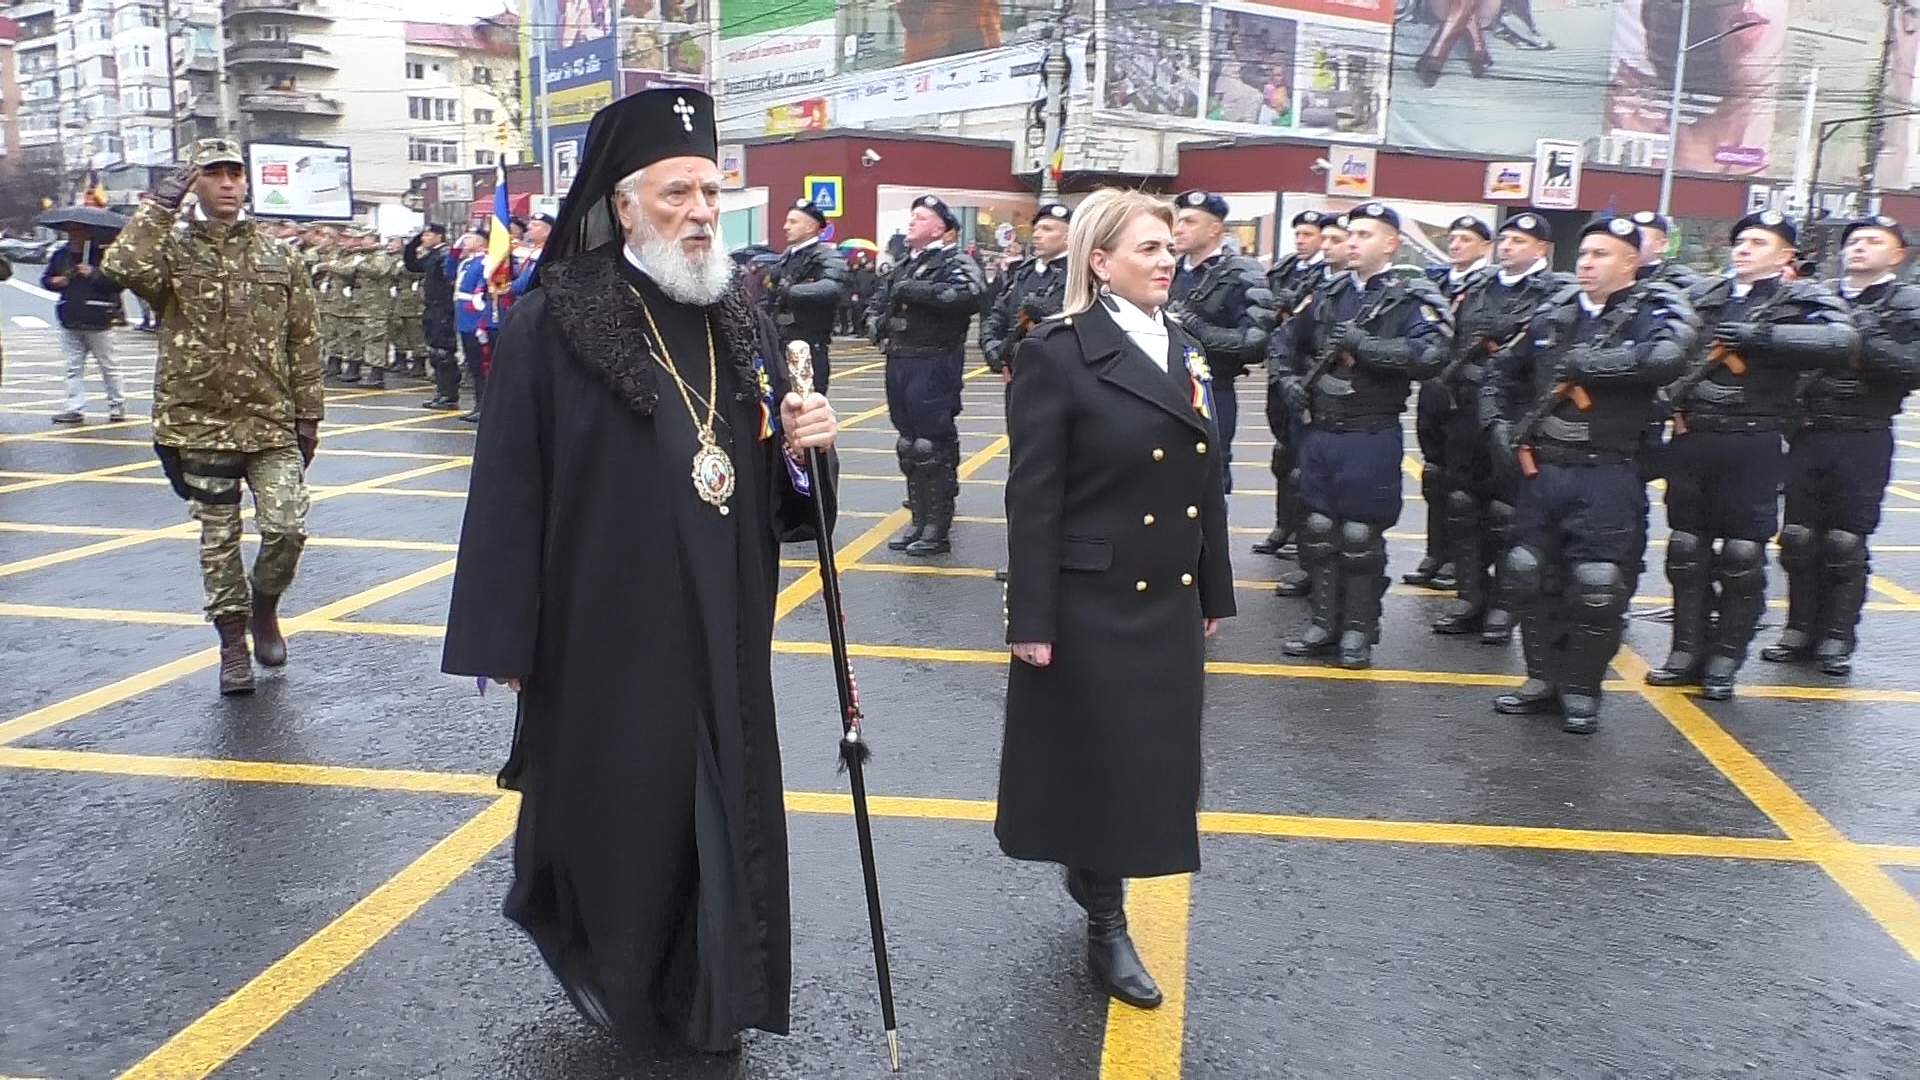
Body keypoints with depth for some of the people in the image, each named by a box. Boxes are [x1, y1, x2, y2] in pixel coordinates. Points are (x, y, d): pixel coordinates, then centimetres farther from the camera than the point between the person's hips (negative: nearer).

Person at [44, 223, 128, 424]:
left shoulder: (102, 253, -9)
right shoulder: (60, 256, 8)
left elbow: (118, 281, -16)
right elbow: (45, 278, 18)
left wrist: (93, 274, -23)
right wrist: (54, 282, -3)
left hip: (98, 323, -5)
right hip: (70, 323, 5)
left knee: (108, 366, 5)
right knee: (74, 367, 5)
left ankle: (117, 405, 15)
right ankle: (74, 408, 7)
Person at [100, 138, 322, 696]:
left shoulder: (276, 255, 7)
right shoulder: (172, 248, 1)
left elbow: (304, 341, 7)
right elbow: (123, 268, -23)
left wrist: (308, 414, 4)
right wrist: (158, 205, -17)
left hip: (272, 423, 1)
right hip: (201, 424, -1)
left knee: (288, 528, -8)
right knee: (219, 540, 7)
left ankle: (264, 607, 21)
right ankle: (232, 642, 22)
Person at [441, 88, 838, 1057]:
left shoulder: (741, 323, 5)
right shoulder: (551, 324, -10)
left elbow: (774, 493, 11)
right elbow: (508, 493, -11)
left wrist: (801, 448, -11)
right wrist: (504, 643, -11)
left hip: (723, 639, 5)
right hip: (604, 638, -4)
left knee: (723, 821, 12)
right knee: (611, 821, 12)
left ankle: (707, 999, 33)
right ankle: (607, 977, 41)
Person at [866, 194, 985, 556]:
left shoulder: (954, 262, -6)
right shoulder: (903, 266, 19)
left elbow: (971, 295, -26)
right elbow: (877, 302, 31)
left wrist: (917, 291, -23)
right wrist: (877, 323, 8)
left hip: (934, 365, -8)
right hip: (898, 363, 8)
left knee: (933, 446, -6)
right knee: (909, 446, 13)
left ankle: (938, 529, 2)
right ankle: (919, 520, 23)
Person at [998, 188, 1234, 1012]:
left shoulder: (1185, 353, 10)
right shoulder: (1057, 354, -12)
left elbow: (1207, 485, 12)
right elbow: (1033, 497, -15)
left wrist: (1212, 594, 13)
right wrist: (1031, 619, -17)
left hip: (1170, 604, 7)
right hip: (1093, 603, -6)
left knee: (1153, 762, 14)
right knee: (1095, 759, 8)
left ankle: (1097, 879, 36)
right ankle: (1106, 925, 26)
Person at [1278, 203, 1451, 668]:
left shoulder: (1412, 299, -6)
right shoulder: (1329, 297, 12)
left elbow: (1432, 355, -23)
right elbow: (1286, 339, 27)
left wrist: (1364, 344, -23)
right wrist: (1289, 378, 9)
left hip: (1371, 439, -6)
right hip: (1319, 434, 6)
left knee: (1361, 537, 2)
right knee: (1318, 532, 10)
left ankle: (1359, 631, 15)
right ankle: (1325, 625, 22)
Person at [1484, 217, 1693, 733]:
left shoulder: (1655, 313, -2)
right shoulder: (1555, 313, 13)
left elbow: (1667, 358, -27)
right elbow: (1505, 371, 26)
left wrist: (1591, 362, -22)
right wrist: (1499, 424, 12)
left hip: (1608, 477, -5)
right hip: (1540, 470, 5)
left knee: (1597, 585, -5)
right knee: (1528, 575, 8)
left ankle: (1581, 688, 12)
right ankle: (1543, 677, 23)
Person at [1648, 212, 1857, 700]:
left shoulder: (1803, 300, 1)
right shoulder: (1701, 296, 13)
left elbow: (1841, 341, -17)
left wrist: (1759, 335, -21)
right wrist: (1672, 399, -5)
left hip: (1752, 445, -4)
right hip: (1689, 441, 4)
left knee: (1742, 557, 0)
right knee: (1686, 551, 8)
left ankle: (1724, 660, 11)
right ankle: (1688, 650, 19)